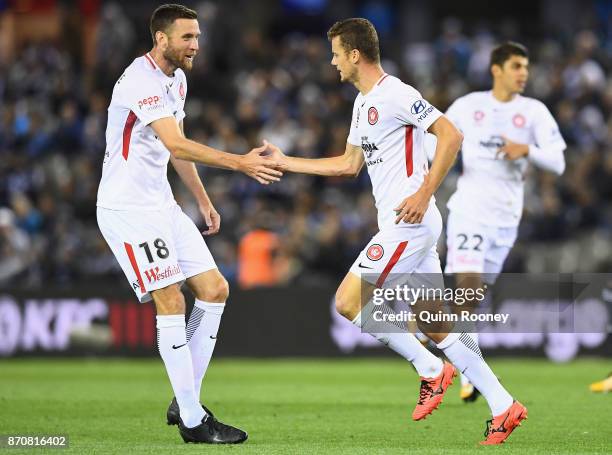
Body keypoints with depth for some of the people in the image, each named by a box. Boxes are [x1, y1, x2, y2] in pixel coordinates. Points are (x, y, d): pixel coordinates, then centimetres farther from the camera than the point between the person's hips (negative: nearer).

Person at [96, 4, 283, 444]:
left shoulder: (176, 79, 11)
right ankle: (193, 421, -10)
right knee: (171, 301, -14)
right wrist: (240, 163, -38)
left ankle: (184, 401, 11)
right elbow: (176, 144, -32)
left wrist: (204, 200, 22)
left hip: (162, 204, 10)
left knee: (215, 289, 6)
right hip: (128, 208, -10)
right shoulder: (141, 82, -21)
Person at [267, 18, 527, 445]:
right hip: (403, 227, 10)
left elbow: (451, 135, -18)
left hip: (410, 222, -10)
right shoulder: (363, 103, 19)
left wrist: (424, 193, -22)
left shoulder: (396, 95, -12)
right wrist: (284, 161, 30)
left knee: (349, 301, -9)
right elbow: (349, 164, 29)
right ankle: (503, 406, 6)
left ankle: (431, 369, -2)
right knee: (434, 323, 6)